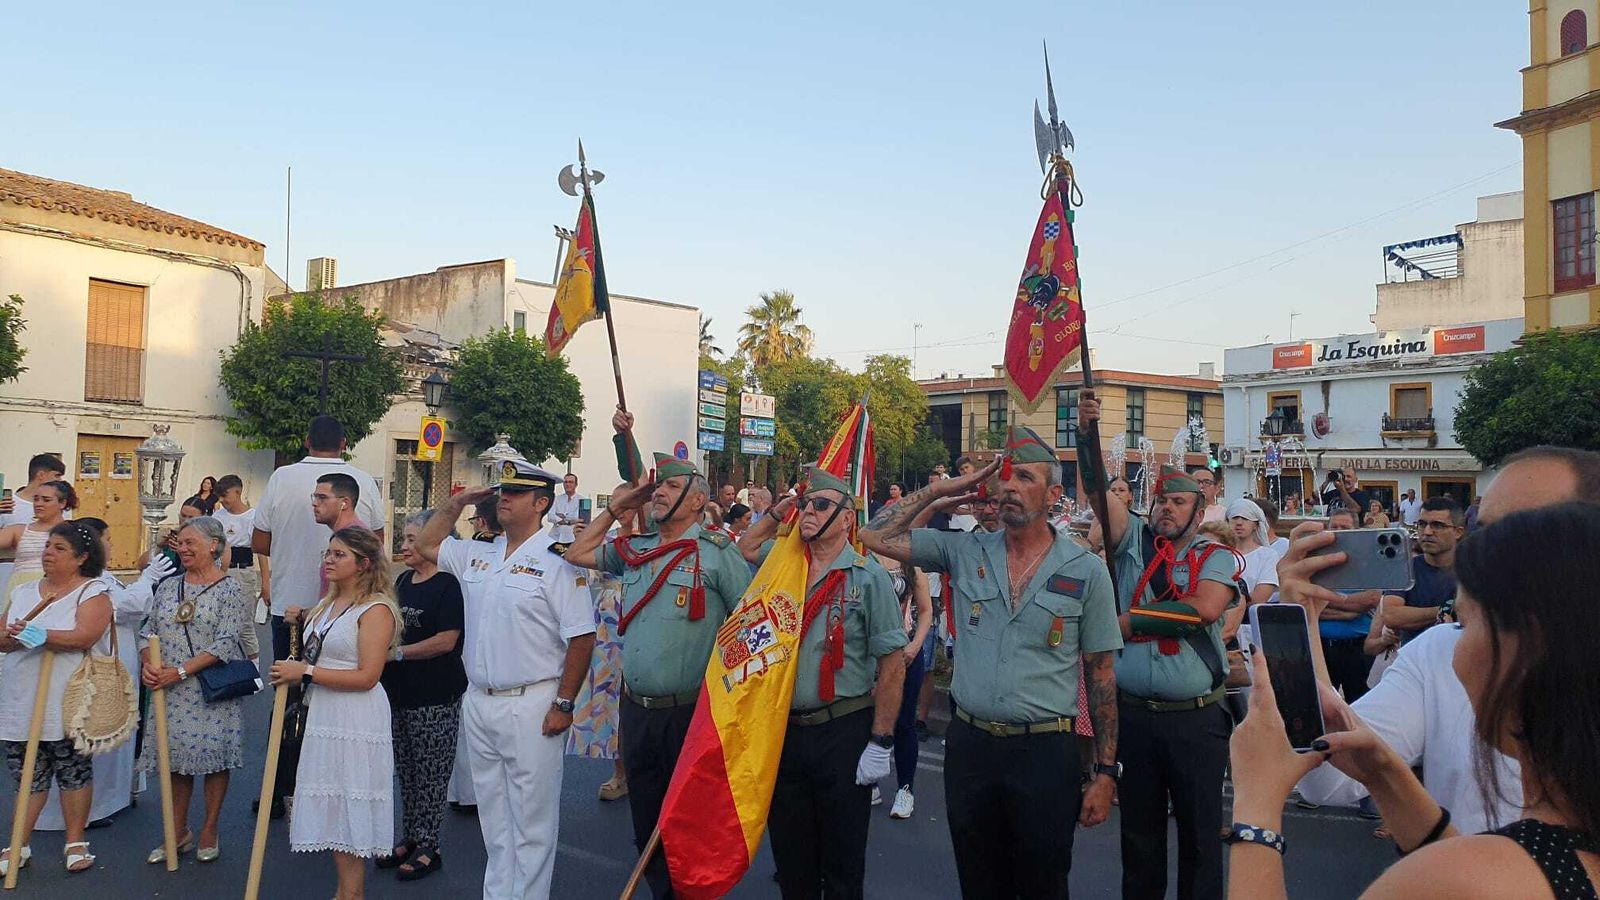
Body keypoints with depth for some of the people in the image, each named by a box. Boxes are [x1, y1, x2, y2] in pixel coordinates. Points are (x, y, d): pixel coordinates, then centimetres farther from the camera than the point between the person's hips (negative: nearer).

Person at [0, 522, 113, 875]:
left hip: (67, 704, -5)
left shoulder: (93, 593, -5)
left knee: (73, 770, 4)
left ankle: (75, 843, 15)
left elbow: (84, 637, -20)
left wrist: (39, 635, -28)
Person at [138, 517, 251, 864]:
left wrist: (180, 671, -20)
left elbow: (225, 642, -14)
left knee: (213, 754, 1)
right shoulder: (168, 587, 11)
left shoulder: (231, 588, -7)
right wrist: (148, 663, -10)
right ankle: (179, 832, 24)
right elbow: (148, 631, 11)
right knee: (175, 756, 9)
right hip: (170, 691, 5)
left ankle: (209, 833, 16)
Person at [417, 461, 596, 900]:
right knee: (492, 815, 18)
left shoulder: (556, 562, -12)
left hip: (531, 707, -7)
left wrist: (564, 703, -15)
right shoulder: (476, 555, 10)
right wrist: (457, 503, 13)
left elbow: (582, 638, -14)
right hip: (478, 702, 7)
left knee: (531, 819, 2)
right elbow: (426, 544, 27)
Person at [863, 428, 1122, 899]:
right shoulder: (966, 552, 3)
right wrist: (940, 490, 0)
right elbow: (876, 536, 1)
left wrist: (1105, 771, -2)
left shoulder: (1086, 571, -3)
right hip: (969, 746, 2)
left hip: (1045, 753, -2)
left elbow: (1101, 676, 0)